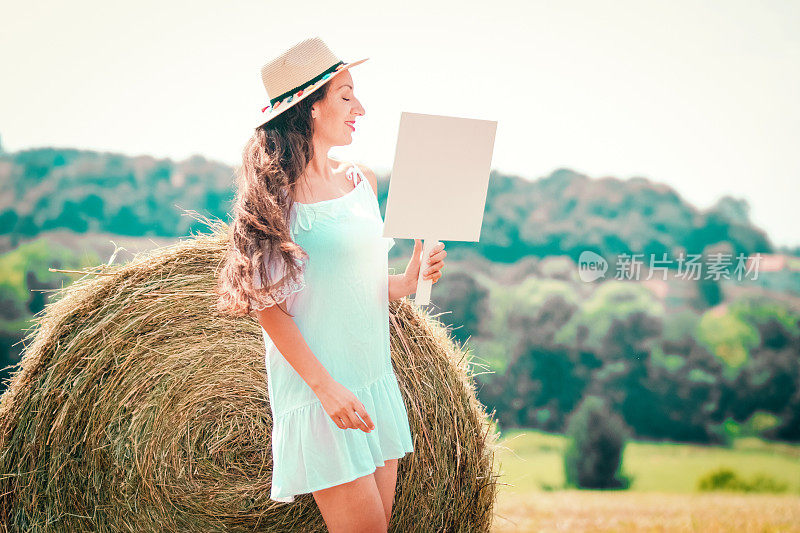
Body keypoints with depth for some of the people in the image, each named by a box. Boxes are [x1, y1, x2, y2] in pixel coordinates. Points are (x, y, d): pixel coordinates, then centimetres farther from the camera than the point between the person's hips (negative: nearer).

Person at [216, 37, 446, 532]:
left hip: (378, 382, 7)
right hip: (317, 387, -7)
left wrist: (411, 278, -3)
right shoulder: (278, 192, -11)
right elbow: (268, 304, -14)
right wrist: (325, 386, -21)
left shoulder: (363, 180, 10)